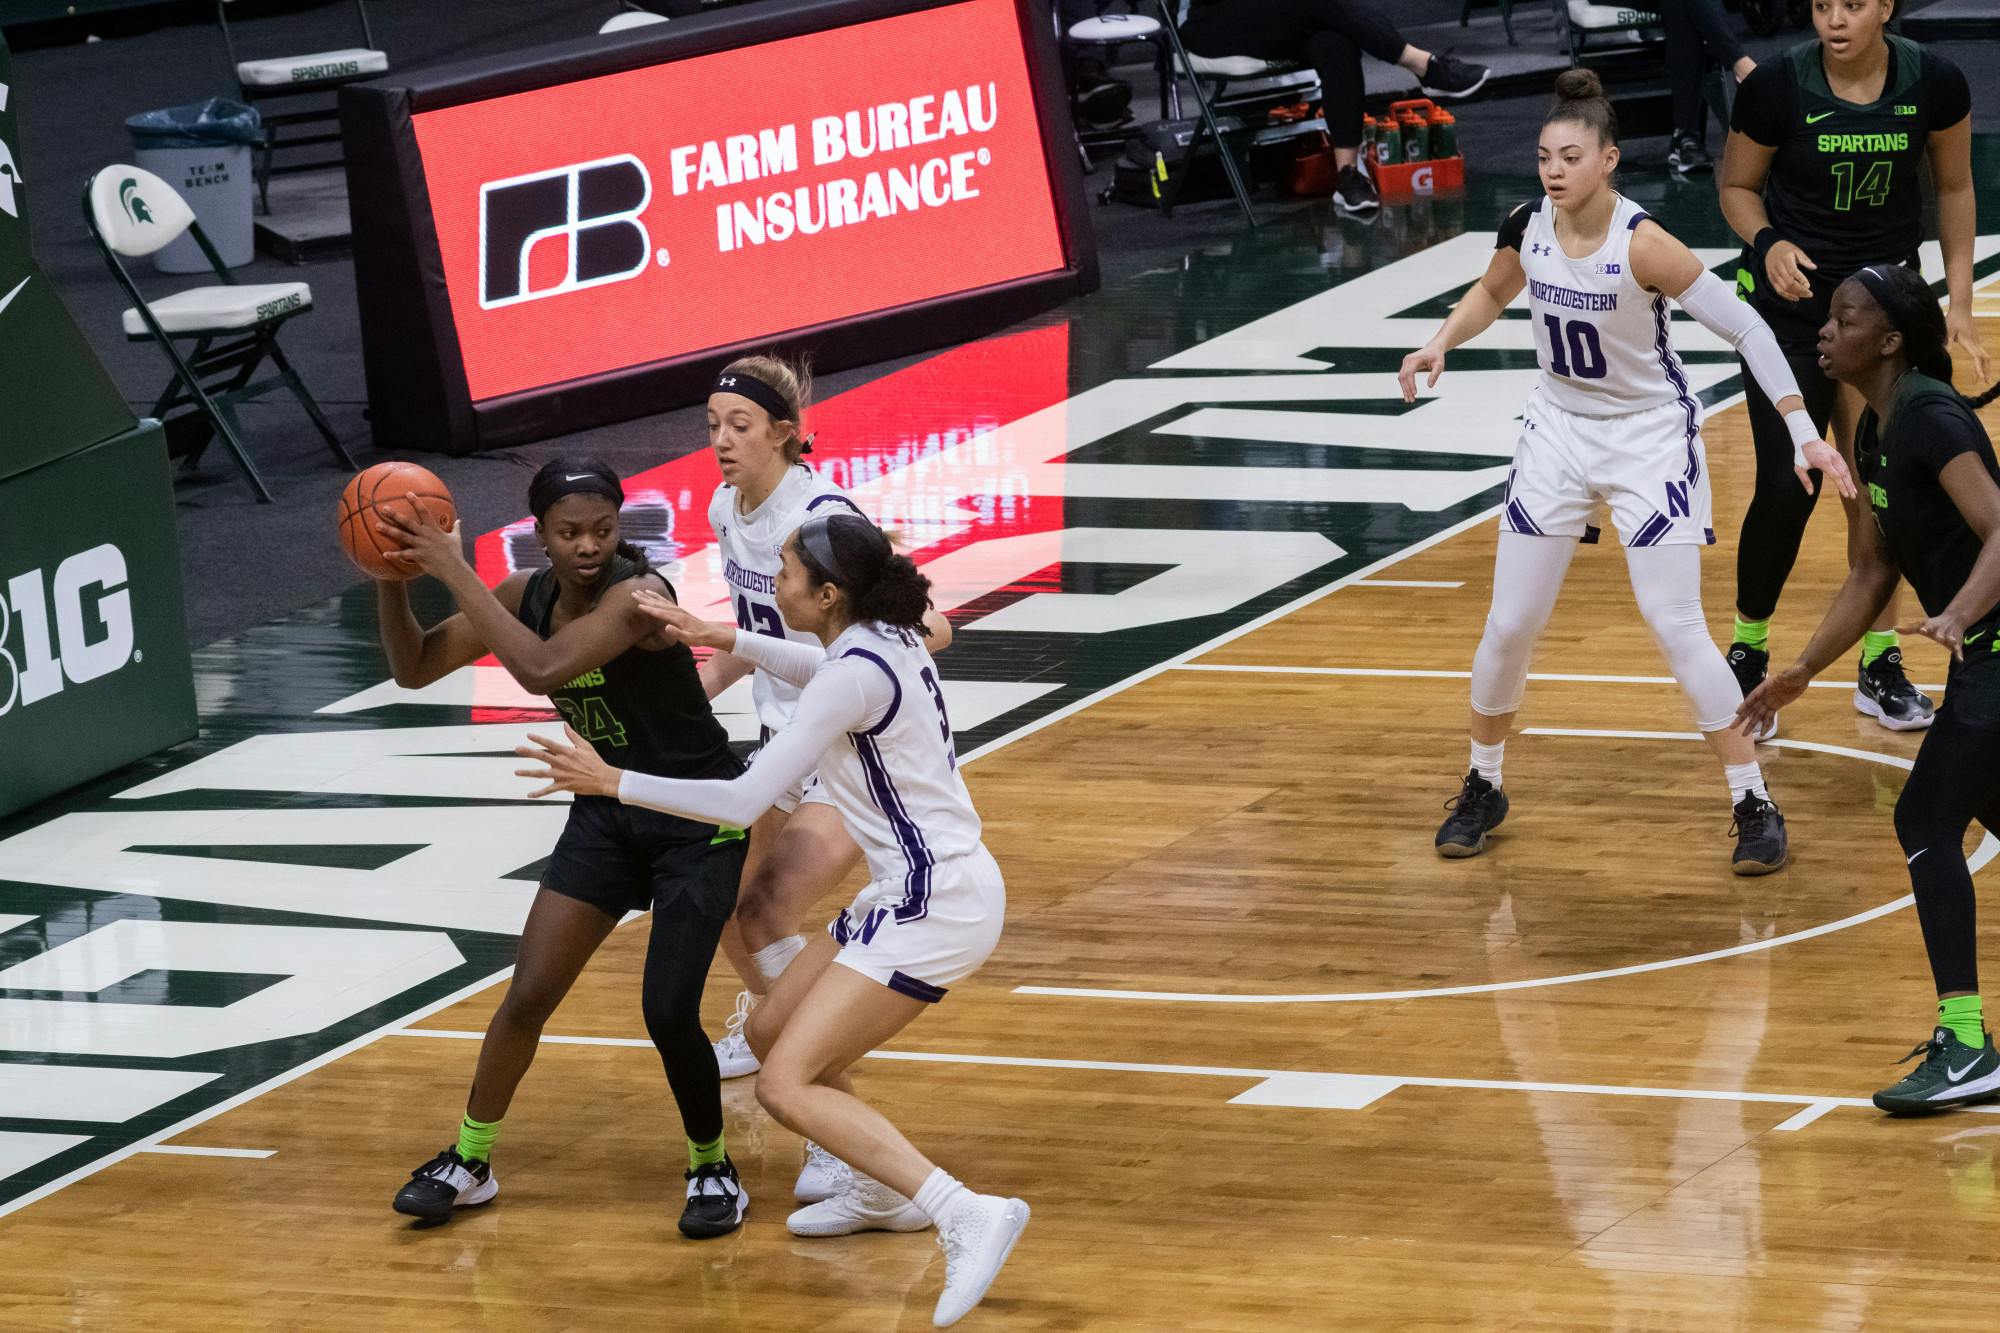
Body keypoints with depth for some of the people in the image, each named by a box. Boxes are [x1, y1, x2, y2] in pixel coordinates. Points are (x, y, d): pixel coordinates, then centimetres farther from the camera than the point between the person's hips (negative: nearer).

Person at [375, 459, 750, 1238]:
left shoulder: (639, 595, -27)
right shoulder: (527, 594, -5)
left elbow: (542, 669, -42)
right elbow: (414, 669, 0)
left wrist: (455, 572, -38)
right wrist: (391, 579, -17)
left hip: (698, 823, -6)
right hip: (608, 815, 6)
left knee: (669, 1014, -12)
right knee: (529, 994, 2)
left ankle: (712, 1168, 12)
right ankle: (470, 1162, 19)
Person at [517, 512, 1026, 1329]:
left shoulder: (858, 674, -21)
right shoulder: (885, 639, 7)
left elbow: (745, 801, -22)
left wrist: (611, 782, -17)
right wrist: (728, 641, 22)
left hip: (931, 907, -10)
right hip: (918, 887, 10)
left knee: (786, 1087, -15)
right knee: (771, 1034, 21)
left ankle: (967, 1217, -24)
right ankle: (885, 1192, 35)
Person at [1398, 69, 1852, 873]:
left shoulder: (1642, 246, -26)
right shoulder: (1526, 228, -10)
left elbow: (1745, 328, -21)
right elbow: (1491, 294, 14)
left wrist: (1803, 433, -26)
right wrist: (1441, 344, -4)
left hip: (1650, 438, -5)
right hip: (1559, 431, 5)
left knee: (1675, 626, -10)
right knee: (1510, 624, 5)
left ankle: (1753, 804, 2)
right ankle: (1482, 789, 25)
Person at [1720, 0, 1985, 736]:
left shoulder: (1934, 83, -13)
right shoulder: (1778, 86, -18)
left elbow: (1954, 188, 3)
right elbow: (1738, 186, -3)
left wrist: (1960, 302, 0)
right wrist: (1768, 243, -23)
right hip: (1791, 297, -2)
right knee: (1787, 487, -6)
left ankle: (1879, 663, 17)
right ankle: (1747, 654, 12)